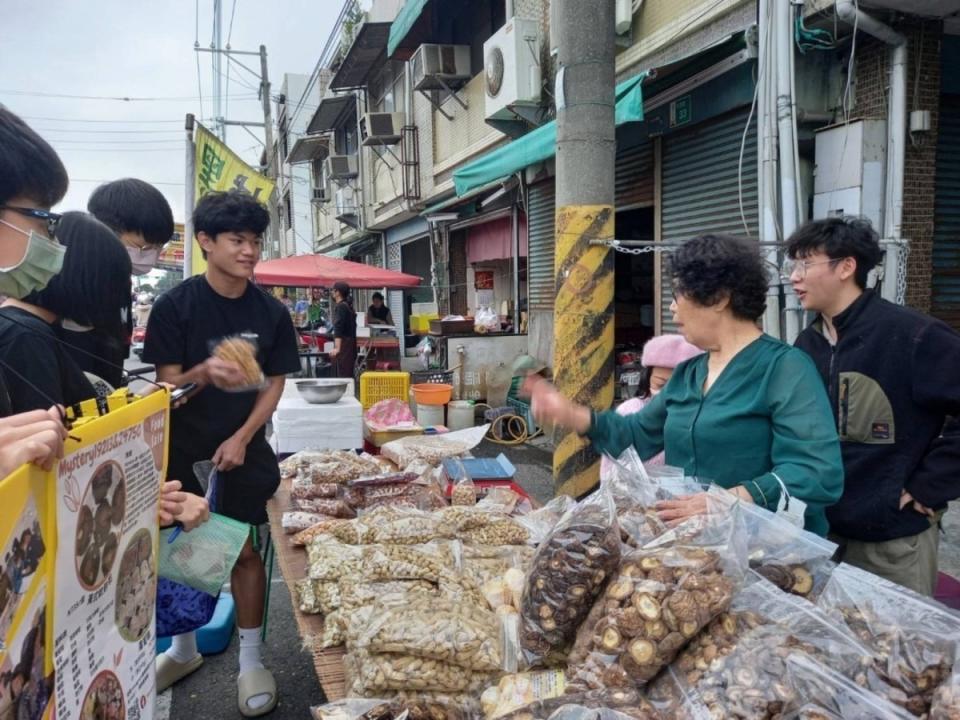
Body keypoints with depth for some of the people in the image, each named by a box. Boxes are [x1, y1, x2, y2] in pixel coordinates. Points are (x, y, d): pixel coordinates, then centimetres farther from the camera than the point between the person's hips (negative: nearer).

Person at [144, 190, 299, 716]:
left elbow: (274, 386, 1)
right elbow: (167, 385, -9)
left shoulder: (271, 313, -3)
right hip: (184, 451, 0)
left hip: (245, 452, 0)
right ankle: (184, 649, 34)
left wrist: (242, 439, -11)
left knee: (245, 550, 4)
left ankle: (251, 661, 18)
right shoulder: (175, 306, -10)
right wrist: (205, 373, -30)